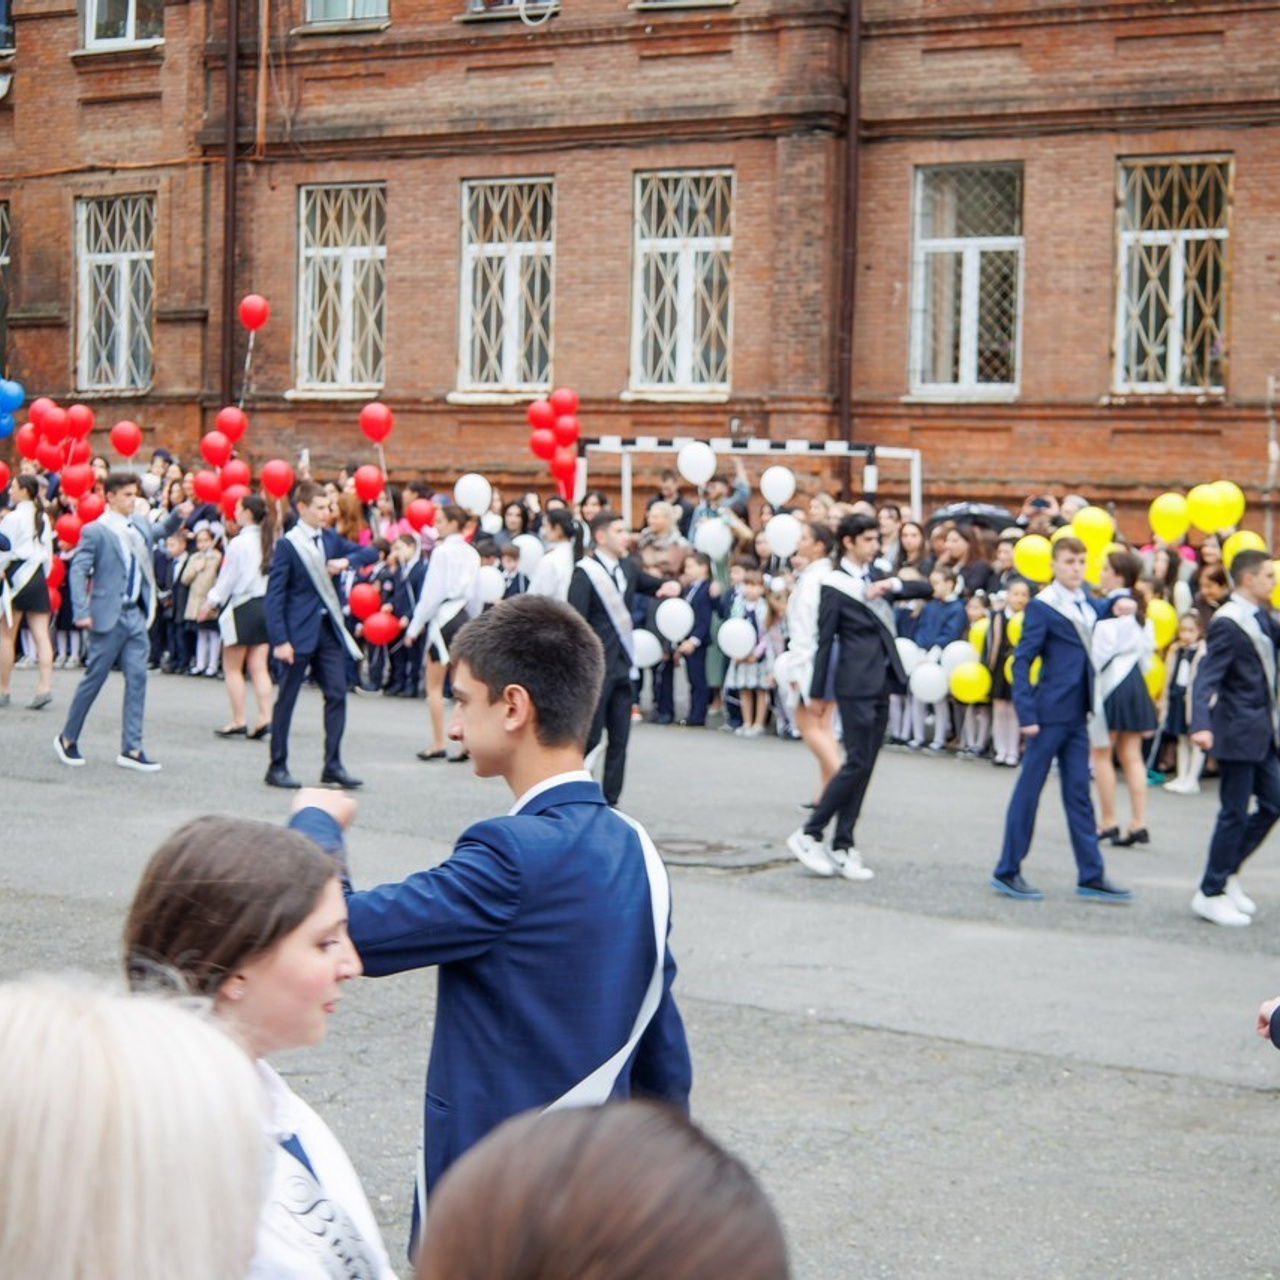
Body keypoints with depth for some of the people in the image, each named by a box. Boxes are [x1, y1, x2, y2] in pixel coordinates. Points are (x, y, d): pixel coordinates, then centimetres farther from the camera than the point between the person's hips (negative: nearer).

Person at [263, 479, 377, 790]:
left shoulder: (330, 539, 8)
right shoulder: (288, 545, -10)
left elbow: (371, 553, 13)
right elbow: (274, 595, -12)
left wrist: (346, 560, -9)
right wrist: (279, 640, -19)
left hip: (328, 627, 6)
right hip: (299, 632, -6)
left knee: (337, 694, 1)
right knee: (286, 698, 2)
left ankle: (333, 765, 6)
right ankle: (277, 767, 10)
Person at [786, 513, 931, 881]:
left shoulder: (875, 576, 13)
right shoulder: (836, 586, -7)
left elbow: (925, 589, 10)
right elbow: (825, 640, -8)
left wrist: (893, 585, -9)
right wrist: (817, 693, -8)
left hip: (882, 683, 7)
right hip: (856, 685, -7)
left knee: (864, 766, 6)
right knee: (857, 763, -10)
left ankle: (843, 846, 10)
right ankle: (809, 834, -1)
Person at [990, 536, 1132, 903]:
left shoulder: (1088, 604, 11)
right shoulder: (1042, 607, -9)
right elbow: (1022, 660, -12)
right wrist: (1026, 714, -18)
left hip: (1077, 715, 7)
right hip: (1050, 714, -7)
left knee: (1079, 794, 8)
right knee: (1028, 790, 0)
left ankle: (1091, 876, 11)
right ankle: (1007, 872, 7)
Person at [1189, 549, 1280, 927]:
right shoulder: (1228, 623, -17)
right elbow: (1206, 678, -24)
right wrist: (1201, 725, -36)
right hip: (1238, 732, -9)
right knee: (1235, 814, -2)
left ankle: (1227, 872, 25)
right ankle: (1210, 894, 8)